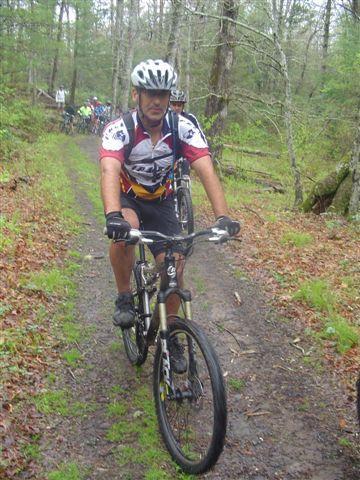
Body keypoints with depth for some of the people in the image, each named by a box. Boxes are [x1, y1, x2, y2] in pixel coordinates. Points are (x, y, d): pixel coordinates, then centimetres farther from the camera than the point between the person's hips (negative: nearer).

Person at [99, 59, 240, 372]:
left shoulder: (183, 128, -21)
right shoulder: (119, 130, -27)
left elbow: (206, 171, -30)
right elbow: (109, 172, -43)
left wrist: (223, 217, -45)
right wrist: (112, 215, -62)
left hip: (161, 202, 2)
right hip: (127, 198, -2)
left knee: (174, 267, -7)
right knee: (126, 229, -37)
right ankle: (124, 298, -12)